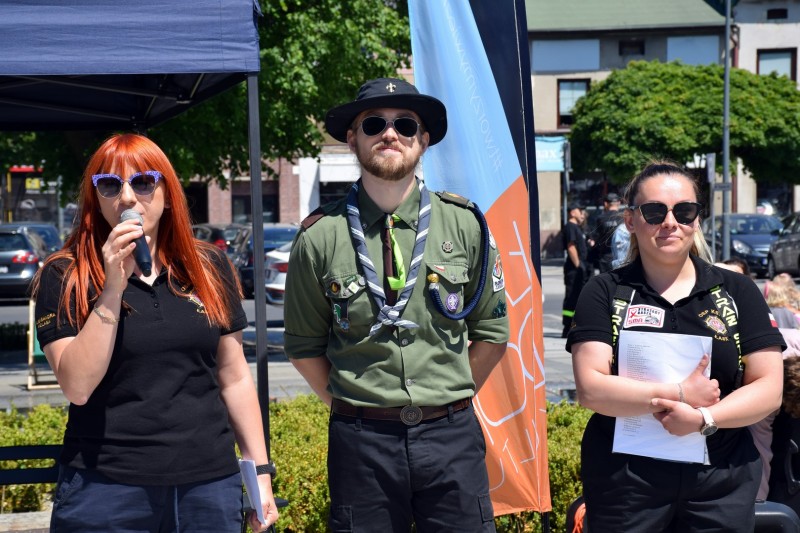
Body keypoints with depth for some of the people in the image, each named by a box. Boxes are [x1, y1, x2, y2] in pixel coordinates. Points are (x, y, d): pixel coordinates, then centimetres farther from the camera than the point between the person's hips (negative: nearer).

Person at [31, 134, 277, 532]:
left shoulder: (209, 268, 5)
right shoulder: (64, 278, -3)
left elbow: (233, 378, 10)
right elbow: (77, 387, -14)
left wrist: (261, 469, 9)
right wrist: (112, 288, -19)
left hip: (210, 485, 3)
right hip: (107, 491, -3)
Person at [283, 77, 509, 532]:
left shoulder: (463, 224, 2)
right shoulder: (320, 237, -1)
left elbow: (492, 333, 9)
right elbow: (305, 346, 7)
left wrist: (452, 396, 7)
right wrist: (351, 407, 5)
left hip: (451, 437, 1)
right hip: (360, 440, -1)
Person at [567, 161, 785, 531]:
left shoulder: (738, 292, 4)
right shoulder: (604, 293, -1)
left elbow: (769, 388, -2)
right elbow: (591, 389, -11)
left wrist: (703, 418, -17)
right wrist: (680, 394, -15)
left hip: (722, 482, 1)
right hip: (624, 482, -1)